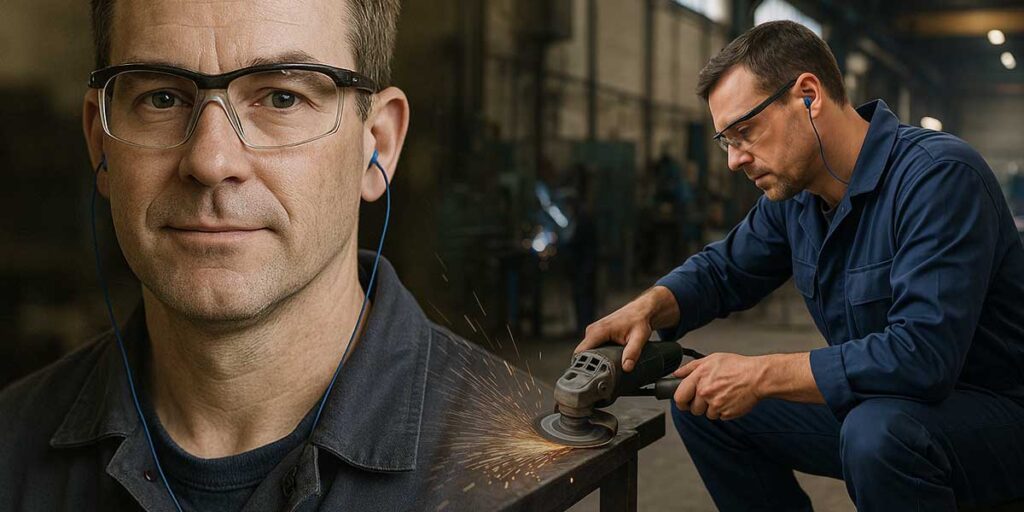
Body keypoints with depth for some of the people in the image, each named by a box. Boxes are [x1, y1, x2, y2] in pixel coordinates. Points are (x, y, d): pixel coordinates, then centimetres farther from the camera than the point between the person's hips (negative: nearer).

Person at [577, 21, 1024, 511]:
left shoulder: (940, 175, -25)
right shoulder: (793, 194, 1)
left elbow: (922, 352, -34)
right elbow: (723, 270, 15)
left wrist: (761, 374, -28)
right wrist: (647, 306, -7)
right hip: (872, 404, 7)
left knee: (877, 429, -38)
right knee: (702, 403, 4)